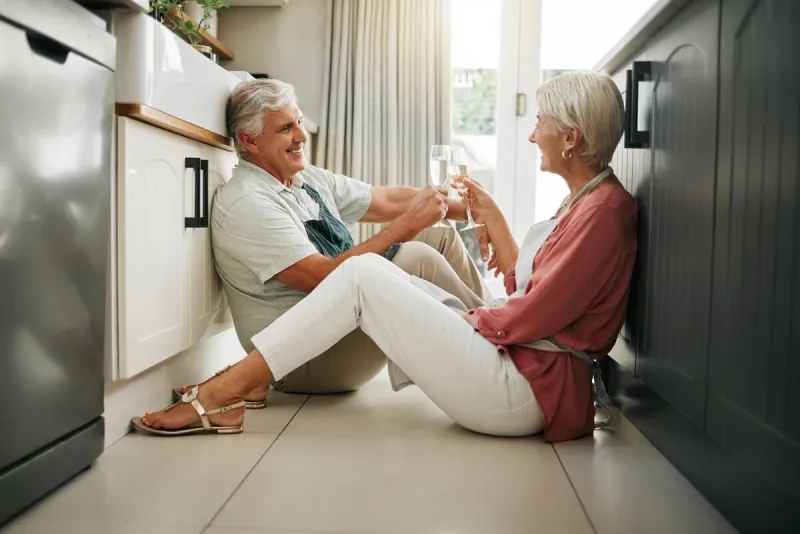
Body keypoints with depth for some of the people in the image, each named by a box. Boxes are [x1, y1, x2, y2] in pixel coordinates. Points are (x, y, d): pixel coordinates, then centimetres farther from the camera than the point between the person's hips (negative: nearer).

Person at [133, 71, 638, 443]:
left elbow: (532, 316, -18)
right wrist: (491, 215, 16)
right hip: (520, 370, 10)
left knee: (364, 273, -16)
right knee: (394, 280, 6)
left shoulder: (605, 208, -14)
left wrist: (468, 320, -2)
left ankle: (221, 393, -9)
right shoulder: (582, 202, 16)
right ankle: (233, 390, 3)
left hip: (529, 389, -10)